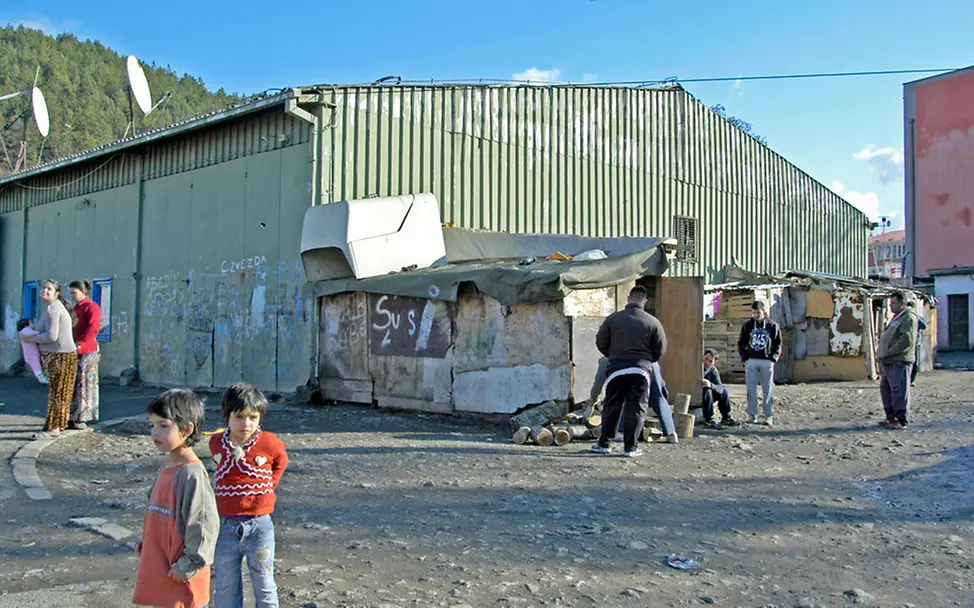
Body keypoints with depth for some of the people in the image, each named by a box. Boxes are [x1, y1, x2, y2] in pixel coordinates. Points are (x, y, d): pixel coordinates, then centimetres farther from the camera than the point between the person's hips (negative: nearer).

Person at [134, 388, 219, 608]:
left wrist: (188, 565, -18)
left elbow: (205, 524, -22)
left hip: (179, 576, -9)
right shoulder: (167, 468, 7)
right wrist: (146, 546, 17)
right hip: (159, 568, 9)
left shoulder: (192, 473, -21)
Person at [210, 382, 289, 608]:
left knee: (264, 588, 11)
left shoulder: (269, 442, -12)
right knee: (225, 589, 15)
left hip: (259, 525, -2)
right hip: (225, 527, 2)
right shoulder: (216, 443, -4)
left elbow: (281, 461, 11)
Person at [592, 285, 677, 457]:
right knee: (636, 408, 6)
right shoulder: (652, 322, -3)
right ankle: (631, 446, 6)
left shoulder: (613, 318, -2)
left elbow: (600, 343, 4)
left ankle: (604, 443, 15)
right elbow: (660, 349, 2)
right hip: (641, 369, -1)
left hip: (616, 368, 1)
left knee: (611, 407, 11)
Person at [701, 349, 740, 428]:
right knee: (707, 391, -29)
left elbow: (721, 388, -14)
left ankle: (726, 418, 8)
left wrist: (710, 385, -35)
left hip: (704, 398, 6)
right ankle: (709, 420, -21)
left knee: (724, 391, -1)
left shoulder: (713, 371, -2)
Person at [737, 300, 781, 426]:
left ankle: (769, 416, 7)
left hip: (767, 362, -1)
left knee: (768, 390, 2)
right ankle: (752, 415, 8)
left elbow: (778, 344, 6)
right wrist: (745, 358, 0)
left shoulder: (772, 326, 3)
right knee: (751, 390, 2)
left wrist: (773, 359, -5)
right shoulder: (748, 325, 6)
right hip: (751, 361, 1)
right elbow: (741, 343, 10)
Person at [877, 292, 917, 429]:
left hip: (900, 361, -10)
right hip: (889, 361, 10)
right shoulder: (896, 317, 22)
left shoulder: (908, 317, -10)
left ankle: (901, 420, -2)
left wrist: (889, 352, -17)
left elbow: (907, 340, -20)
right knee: (886, 388, 14)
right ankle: (891, 417, 23)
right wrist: (882, 354, 16)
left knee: (898, 390, -7)